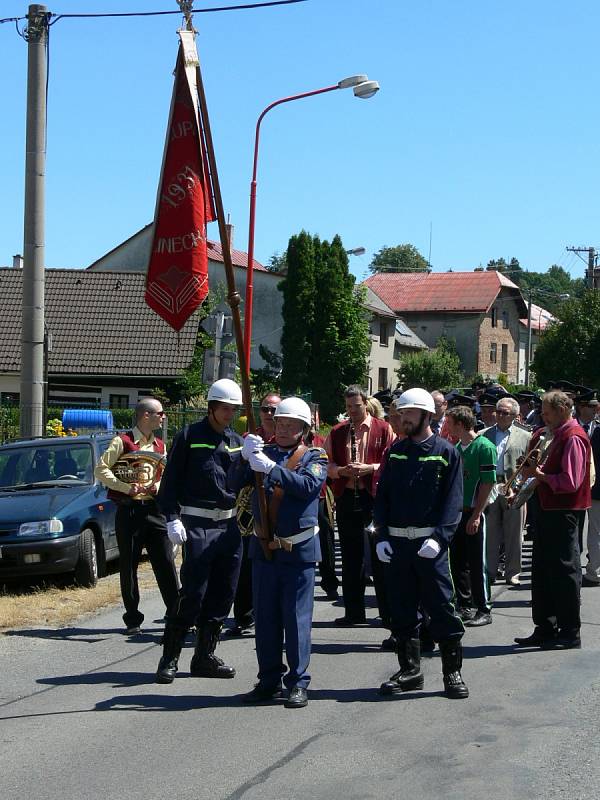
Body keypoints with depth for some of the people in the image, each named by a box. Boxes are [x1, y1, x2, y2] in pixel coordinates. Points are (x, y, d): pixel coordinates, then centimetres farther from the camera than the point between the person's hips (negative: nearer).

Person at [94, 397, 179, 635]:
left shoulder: (159, 445, 15)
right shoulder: (122, 442, -3)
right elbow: (100, 470, -9)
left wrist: (158, 487, 1)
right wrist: (127, 488, -18)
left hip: (154, 510, 4)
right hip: (129, 511, -4)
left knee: (166, 564, 0)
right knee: (128, 567, 2)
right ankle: (133, 620, 9)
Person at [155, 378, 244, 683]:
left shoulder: (237, 441, 14)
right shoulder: (188, 437, -2)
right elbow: (171, 481, -4)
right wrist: (172, 519, -12)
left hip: (230, 524, 6)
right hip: (198, 524, -6)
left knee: (223, 594, 7)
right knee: (193, 591, -10)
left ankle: (205, 657, 17)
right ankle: (169, 658, -2)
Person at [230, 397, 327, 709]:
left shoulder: (314, 457, 1)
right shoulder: (264, 452, 9)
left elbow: (309, 485, -19)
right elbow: (236, 483, -2)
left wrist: (271, 468, -28)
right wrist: (245, 457, -21)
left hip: (298, 549, -3)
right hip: (264, 546, 4)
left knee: (297, 618, 0)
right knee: (265, 618, 9)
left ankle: (298, 683, 7)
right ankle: (269, 681, 19)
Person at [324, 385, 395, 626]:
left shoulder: (383, 429, 2)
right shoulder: (336, 432, 11)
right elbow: (328, 464, 10)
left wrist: (370, 467, -16)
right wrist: (342, 470, -10)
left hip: (375, 497, -3)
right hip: (346, 498, 3)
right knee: (350, 557, 8)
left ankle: (388, 611, 5)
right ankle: (354, 611, 15)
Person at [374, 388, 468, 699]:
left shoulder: (445, 452, -1)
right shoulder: (396, 451, 11)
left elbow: (452, 500, -6)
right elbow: (382, 495, 12)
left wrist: (439, 537, -17)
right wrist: (382, 535, 1)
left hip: (429, 544, -4)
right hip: (396, 542, 4)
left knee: (442, 608, -2)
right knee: (402, 609, 9)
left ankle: (452, 672, 7)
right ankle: (409, 670, 19)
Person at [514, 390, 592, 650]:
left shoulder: (573, 438, -16)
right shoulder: (559, 435, 15)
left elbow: (570, 482, -23)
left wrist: (539, 475, -13)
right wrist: (536, 471, 3)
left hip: (564, 512, -10)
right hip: (551, 510, 10)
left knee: (564, 571, -3)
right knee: (543, 570, 14)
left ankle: (570, 633, 5)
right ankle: (545, 629, 21)